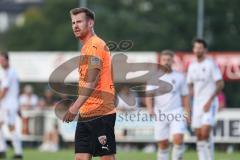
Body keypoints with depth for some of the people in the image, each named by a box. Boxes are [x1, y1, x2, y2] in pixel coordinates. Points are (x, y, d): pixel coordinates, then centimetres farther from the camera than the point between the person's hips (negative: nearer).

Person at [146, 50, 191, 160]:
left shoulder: (179, 77, 6)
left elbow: (185, 96, 10)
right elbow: (149, 95, -2)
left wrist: (187, 114, 2)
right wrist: (150, 108, -20)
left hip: (176, 113, 0)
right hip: (160, 114, 0)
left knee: (178, 139, -18)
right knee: (163, 143, 2)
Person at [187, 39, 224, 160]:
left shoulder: (211, 64, -7)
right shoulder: (192, 66, 12)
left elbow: (220, 84, -11)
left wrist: (209, 101, -17)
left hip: (209, 104, -6)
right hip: (197, 104, 6)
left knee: (205, 133, -18)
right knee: (199, 136, 4)